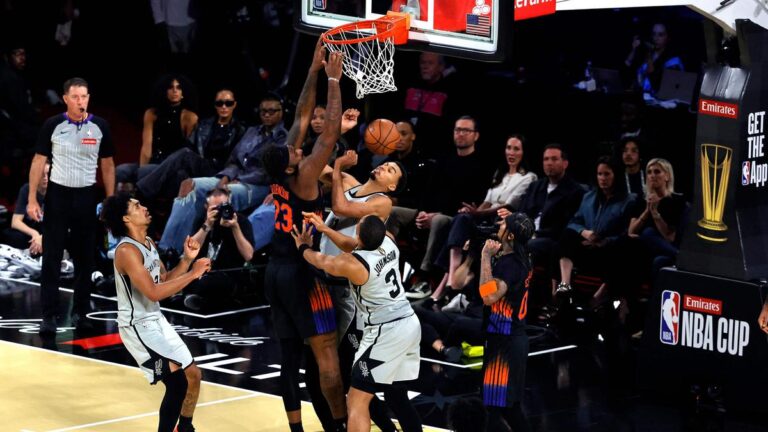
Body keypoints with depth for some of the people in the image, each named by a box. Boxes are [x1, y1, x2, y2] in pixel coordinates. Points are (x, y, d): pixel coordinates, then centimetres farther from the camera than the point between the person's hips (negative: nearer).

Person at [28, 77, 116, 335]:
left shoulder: (100, 127, -1)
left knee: (84, 258, 7)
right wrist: (32, 199, -6)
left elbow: (107, 166, 7)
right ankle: (49, 315, 0)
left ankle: (80, 312, 17)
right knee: (51, 258, -3)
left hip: (86, 197, 2)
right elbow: (39, 162, 0)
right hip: (57, 195, -2)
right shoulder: (53, 126, -5)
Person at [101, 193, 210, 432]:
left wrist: (187, 259, 3)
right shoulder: (127, 251, -22)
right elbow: (154, 293, -29)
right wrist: (193, 274, -26)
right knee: (178, 382, -14)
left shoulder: (149, 244, 8)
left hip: (156, 321, 10)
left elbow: (166, 281, 16)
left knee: (192, 374, 13)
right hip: (138, 327, -10)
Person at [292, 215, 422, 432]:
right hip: (410, 324, 8)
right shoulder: (388, 242, 1)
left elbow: (322, 261, 5)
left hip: (386, 332, -8)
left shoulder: (352, 264, -17)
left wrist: (304, 247, 25)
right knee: (396, 396, 20)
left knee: (356, 402, -5)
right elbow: (354, 248, 25)